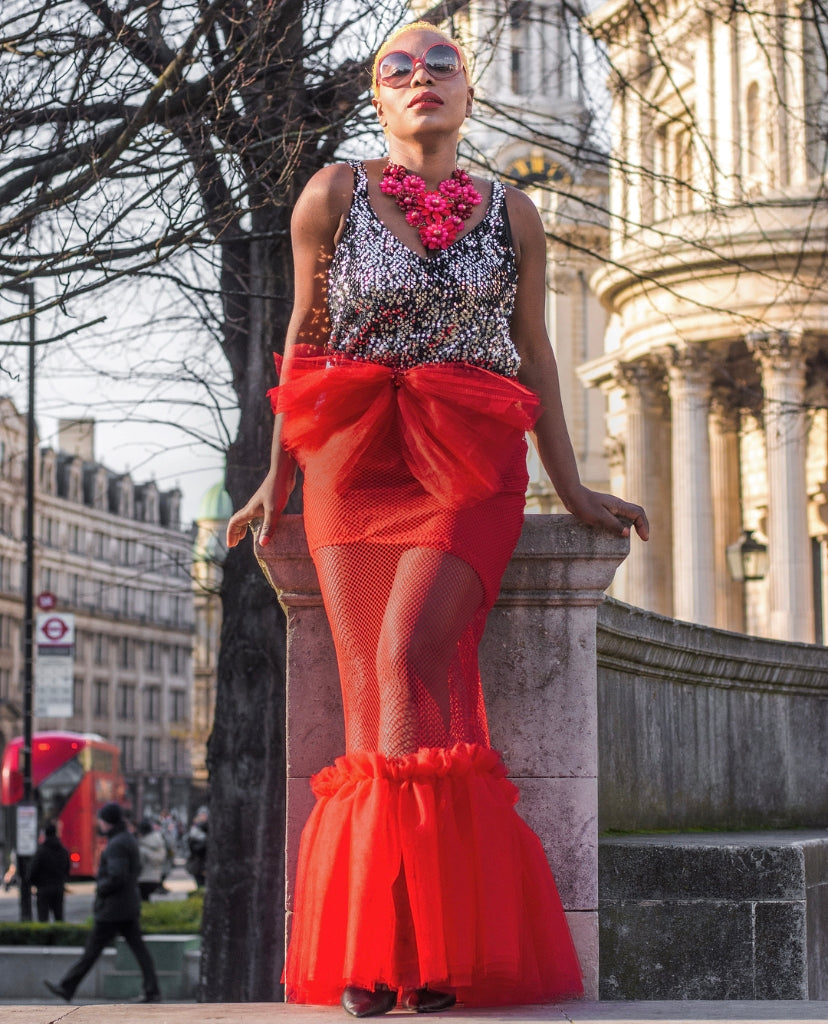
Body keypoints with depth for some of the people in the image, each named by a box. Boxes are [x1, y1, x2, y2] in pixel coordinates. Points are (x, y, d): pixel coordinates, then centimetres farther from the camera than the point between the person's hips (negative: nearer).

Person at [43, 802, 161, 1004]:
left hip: (112, 909, -9)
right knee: (138, 948, 6)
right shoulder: (129, 839, 12)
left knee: (92, 951, 0)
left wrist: (100, 887, -10)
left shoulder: (116, 845, -18)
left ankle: (66, 988, 9)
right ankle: (152, 991, 2)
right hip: (130, 906, 9)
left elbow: (116, 876, -27)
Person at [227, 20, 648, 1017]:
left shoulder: (511, 215, 9)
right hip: (352, 463, 1)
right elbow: (303, 340, 12)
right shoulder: (332, 196, 7)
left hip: (470, 467, -1)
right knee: (369, 690, -8)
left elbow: (533, 353, 14)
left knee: (407, 658, -20)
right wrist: (277, 476, 12)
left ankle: (424, 944, -18)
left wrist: (573, 489, 14)